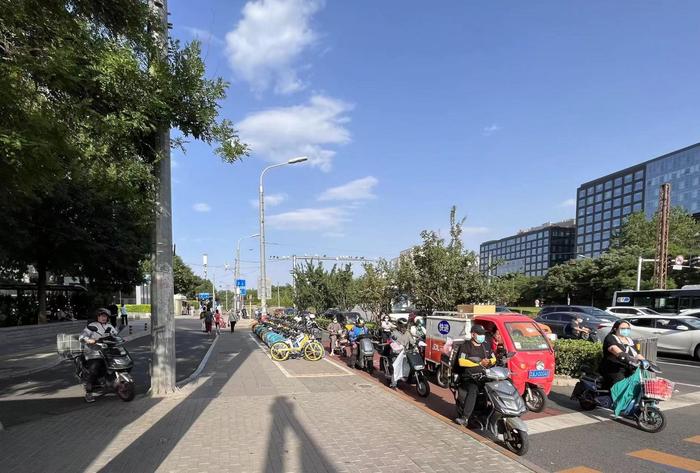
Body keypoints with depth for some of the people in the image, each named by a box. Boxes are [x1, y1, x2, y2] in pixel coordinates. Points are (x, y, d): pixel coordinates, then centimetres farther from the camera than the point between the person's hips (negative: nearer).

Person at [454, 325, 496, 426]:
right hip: (469, 377, -3)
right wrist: (480, 363, -11)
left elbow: (494, 359, 22)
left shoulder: (486, 346, 20)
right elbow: (461, 362, -10)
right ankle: (464, 417, -18)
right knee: (473, 389, -27)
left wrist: (489, 361, -2)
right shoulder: (465, 346, 2)